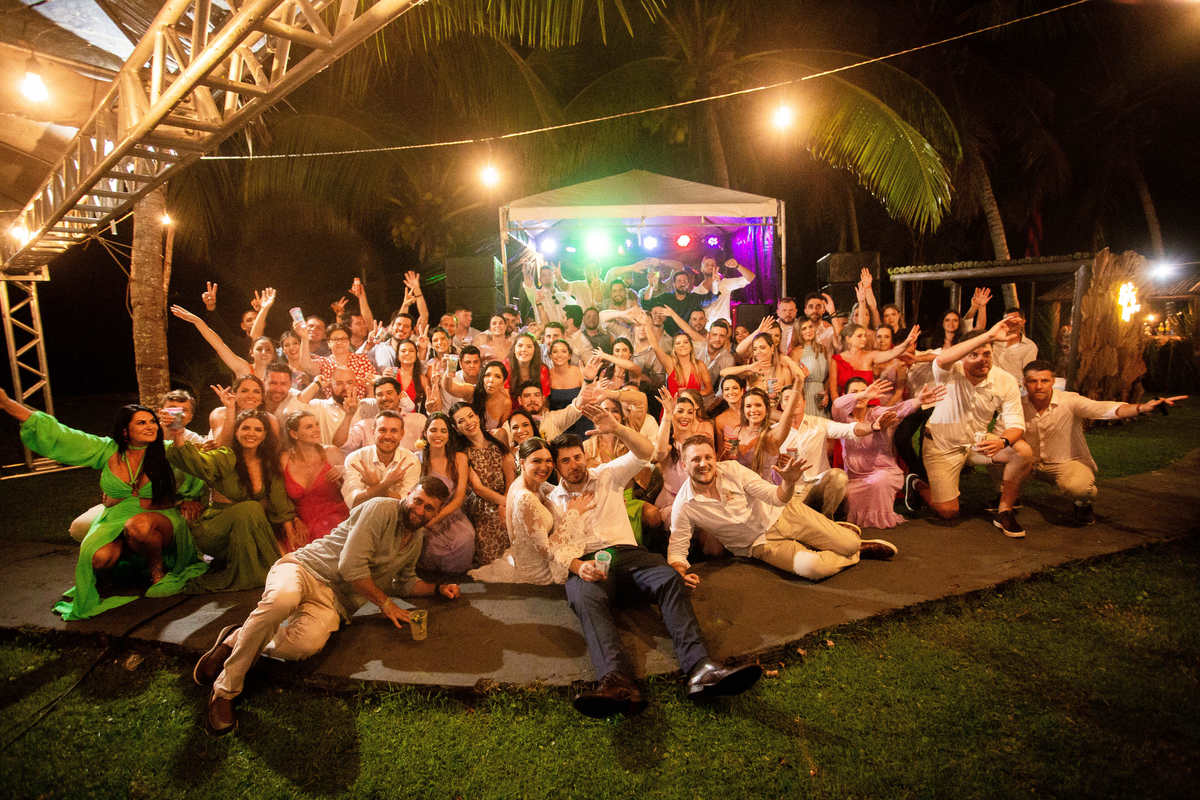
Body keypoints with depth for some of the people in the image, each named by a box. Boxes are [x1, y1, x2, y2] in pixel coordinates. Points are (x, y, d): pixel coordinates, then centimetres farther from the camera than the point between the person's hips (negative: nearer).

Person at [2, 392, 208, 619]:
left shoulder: (167, 453, -2)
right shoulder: (107, 451, 2)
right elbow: (57, 435, 3)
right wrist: (7, 403, 1)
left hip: (159, 520, -2)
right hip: (115, 522, 2)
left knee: (139, 525, -37)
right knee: (100, 557, -29)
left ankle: (158, 571, -8)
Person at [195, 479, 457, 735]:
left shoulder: (415, 542, 17)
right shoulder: (382, 509, -9)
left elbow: (406, 583, 34)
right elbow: (351, 565, -15)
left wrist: (438, 588, 16)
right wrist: (385, 603, -7)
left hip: (334, 601, 4)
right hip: (303, 568, -4)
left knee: (307, 644, -31)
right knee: (283, 599, -41)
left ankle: (238, 639, -3)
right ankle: (225, 690, -19)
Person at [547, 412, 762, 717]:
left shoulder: (607, 475, 20)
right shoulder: (553, 500, 17)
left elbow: (645, 452, 7)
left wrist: (617, 428, -9)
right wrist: (579, 567, -17)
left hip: (627, 553, 2)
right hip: (584, 563, -1)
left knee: (670, 579, -30)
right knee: (585, 598, -38)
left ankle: (700, 668, -47)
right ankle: (617, 681, -58)